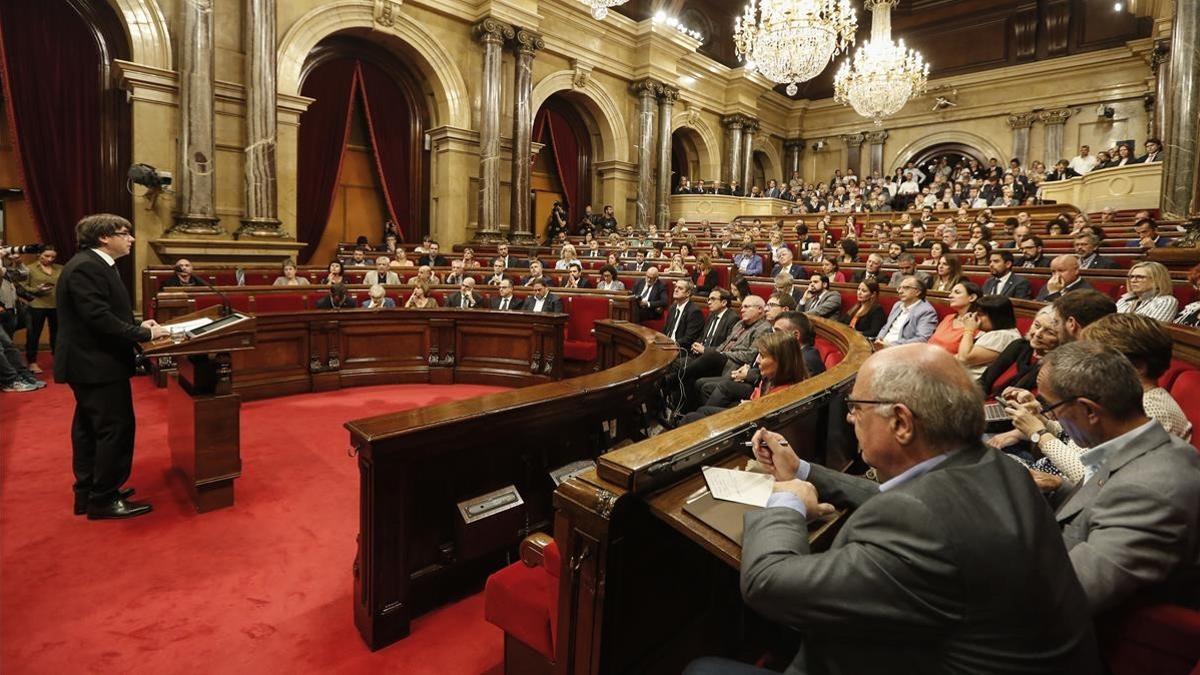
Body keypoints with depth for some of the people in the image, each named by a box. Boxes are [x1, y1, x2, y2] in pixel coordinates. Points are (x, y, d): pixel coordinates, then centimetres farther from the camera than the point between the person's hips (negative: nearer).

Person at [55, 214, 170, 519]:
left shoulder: (97, 265, 14)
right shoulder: (85, 267, -19)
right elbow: (99, 318, -25)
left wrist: (138, 325, 5)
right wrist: (145, 334, -20)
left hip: (92, 361, 11)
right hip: (96, 363, -11)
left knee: (90, 428, 16)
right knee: (117, 428, -5)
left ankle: (88, 493, 28)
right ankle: (104, 499, 6)